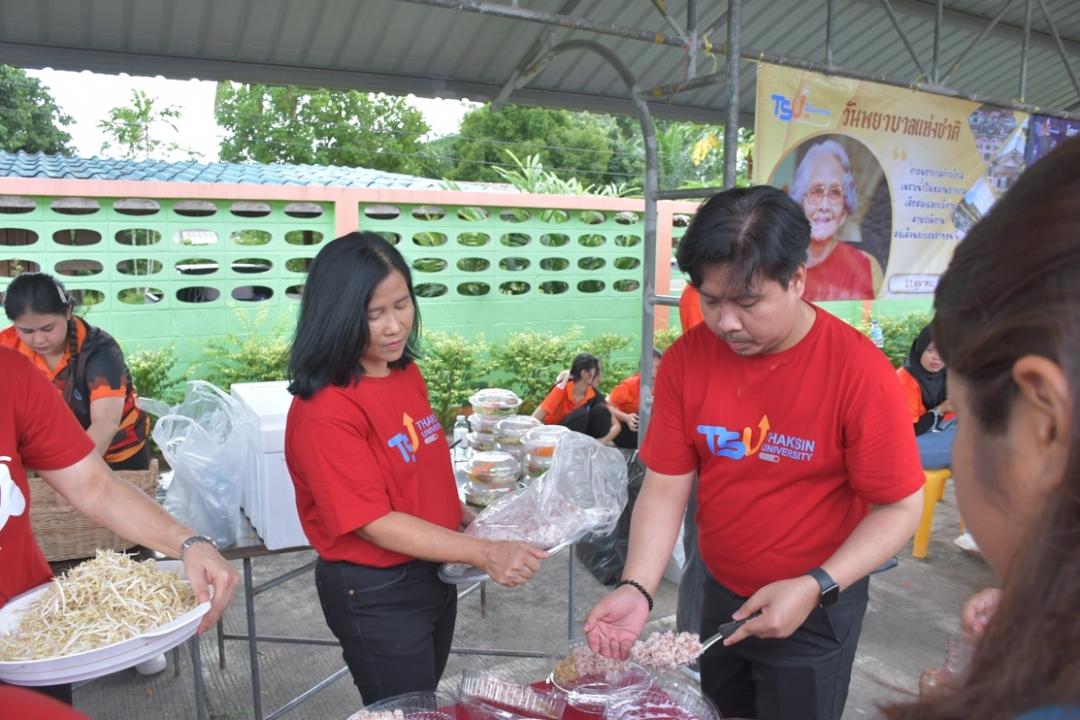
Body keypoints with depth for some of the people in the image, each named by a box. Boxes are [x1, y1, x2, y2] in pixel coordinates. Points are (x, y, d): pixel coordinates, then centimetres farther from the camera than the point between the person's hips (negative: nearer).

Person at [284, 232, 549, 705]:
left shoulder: (407, 374, 1)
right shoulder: (324, 412, -25)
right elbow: (373, 522, -26)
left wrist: (467, 521, 2)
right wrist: (483, 554, -30)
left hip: (436, 574, 8)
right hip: (375, 594, -8)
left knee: (425, 703, 26)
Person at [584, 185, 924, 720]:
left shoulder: (858, 371, -23)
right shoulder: (686, 360, -13)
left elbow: (900, 507, -16)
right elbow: (665, 487, -11)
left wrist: (814, 588, -25)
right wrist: (636, 588, -22)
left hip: (815, 609, -3)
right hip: (720, 593, 4)